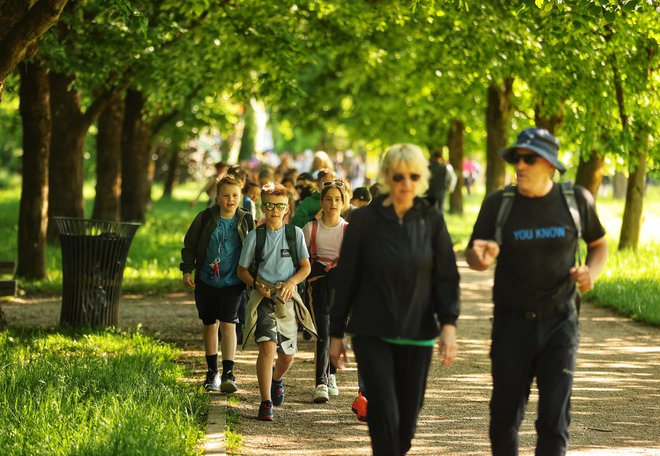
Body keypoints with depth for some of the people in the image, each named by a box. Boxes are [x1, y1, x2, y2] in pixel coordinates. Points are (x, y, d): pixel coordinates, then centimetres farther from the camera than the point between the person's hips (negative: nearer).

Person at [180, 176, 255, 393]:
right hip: (206, 281, 1)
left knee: (228, 324, -15)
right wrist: (187, 270, -5)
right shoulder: (205, 218, -3)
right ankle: (212, 373, 25)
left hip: (232, 283, -1)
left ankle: (228, 374, -17)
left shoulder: (246, 221, 0)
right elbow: (189, 245, 4)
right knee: (210, 325, 11)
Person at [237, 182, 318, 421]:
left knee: (287, 354, 10)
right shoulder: (255, 236, 1)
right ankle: (266, 403, -19)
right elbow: (242, 269, 8)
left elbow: (306, 266, 6)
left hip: (287, 298, 2)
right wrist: (257, 285, -11)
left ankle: (276, 379, 46)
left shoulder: (295, 233, 4)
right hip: (263, 297, -2)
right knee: (268, 346, -21)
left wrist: (291, 282, -13)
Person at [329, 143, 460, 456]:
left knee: (408, 416, 6)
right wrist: (336, 333, 4)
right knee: (384, 414, -12)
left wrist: (449, 324, -11)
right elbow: (346, 278, 2)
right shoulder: (364, 219, -3)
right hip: (372, 333, -2)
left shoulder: (431, 219, 2)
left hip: (417, 335, 2)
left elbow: (446, 276, 1)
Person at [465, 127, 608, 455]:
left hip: (559, 321, 0)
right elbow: (472, 258, 0)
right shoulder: (498, 204, -4)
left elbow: (599, 245, 14)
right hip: (513, 322, 1)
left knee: (554, 419, -8)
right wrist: (481, 257, -25)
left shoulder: (577, 200, -2)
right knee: (504, 417, 5)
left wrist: (591, 272, -9)